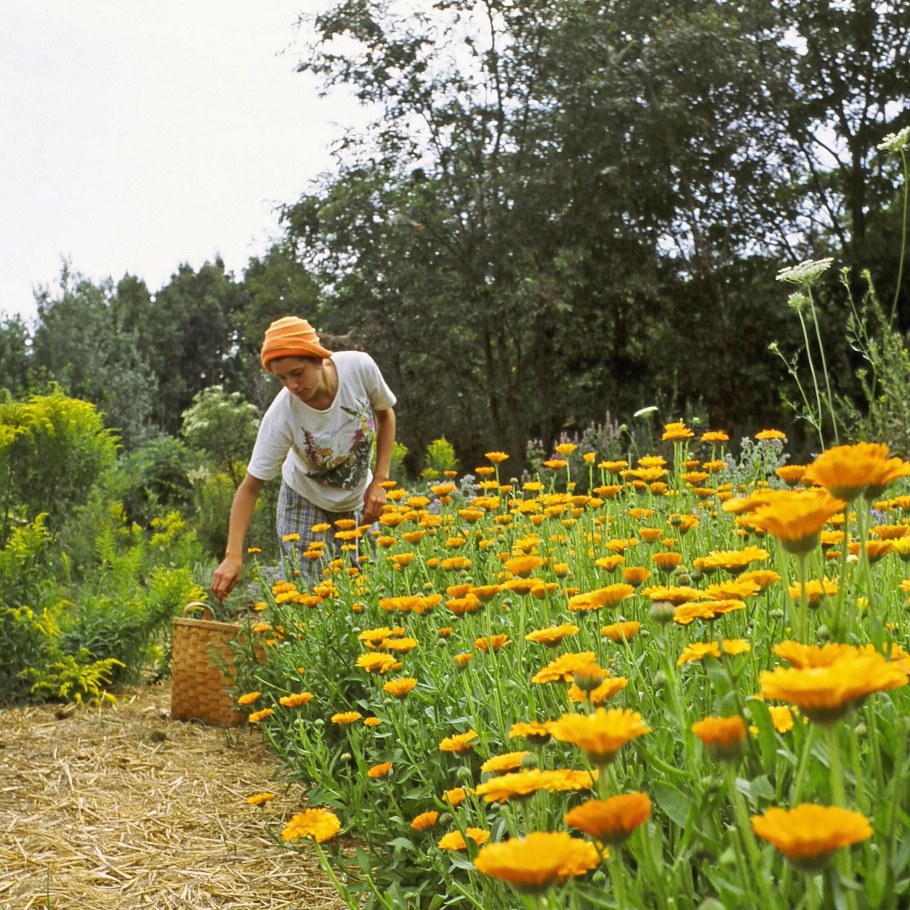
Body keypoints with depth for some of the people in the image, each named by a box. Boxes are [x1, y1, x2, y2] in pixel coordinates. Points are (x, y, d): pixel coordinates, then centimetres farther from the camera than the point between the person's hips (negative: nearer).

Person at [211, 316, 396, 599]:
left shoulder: (359, 367, -27)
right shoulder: (281, 416, -32)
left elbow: (385, 415, -5)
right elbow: (250, 487, -24)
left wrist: (380, 481, -13)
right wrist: (233, 555, -33)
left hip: (358, 499, 3)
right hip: (306, 502, -2)